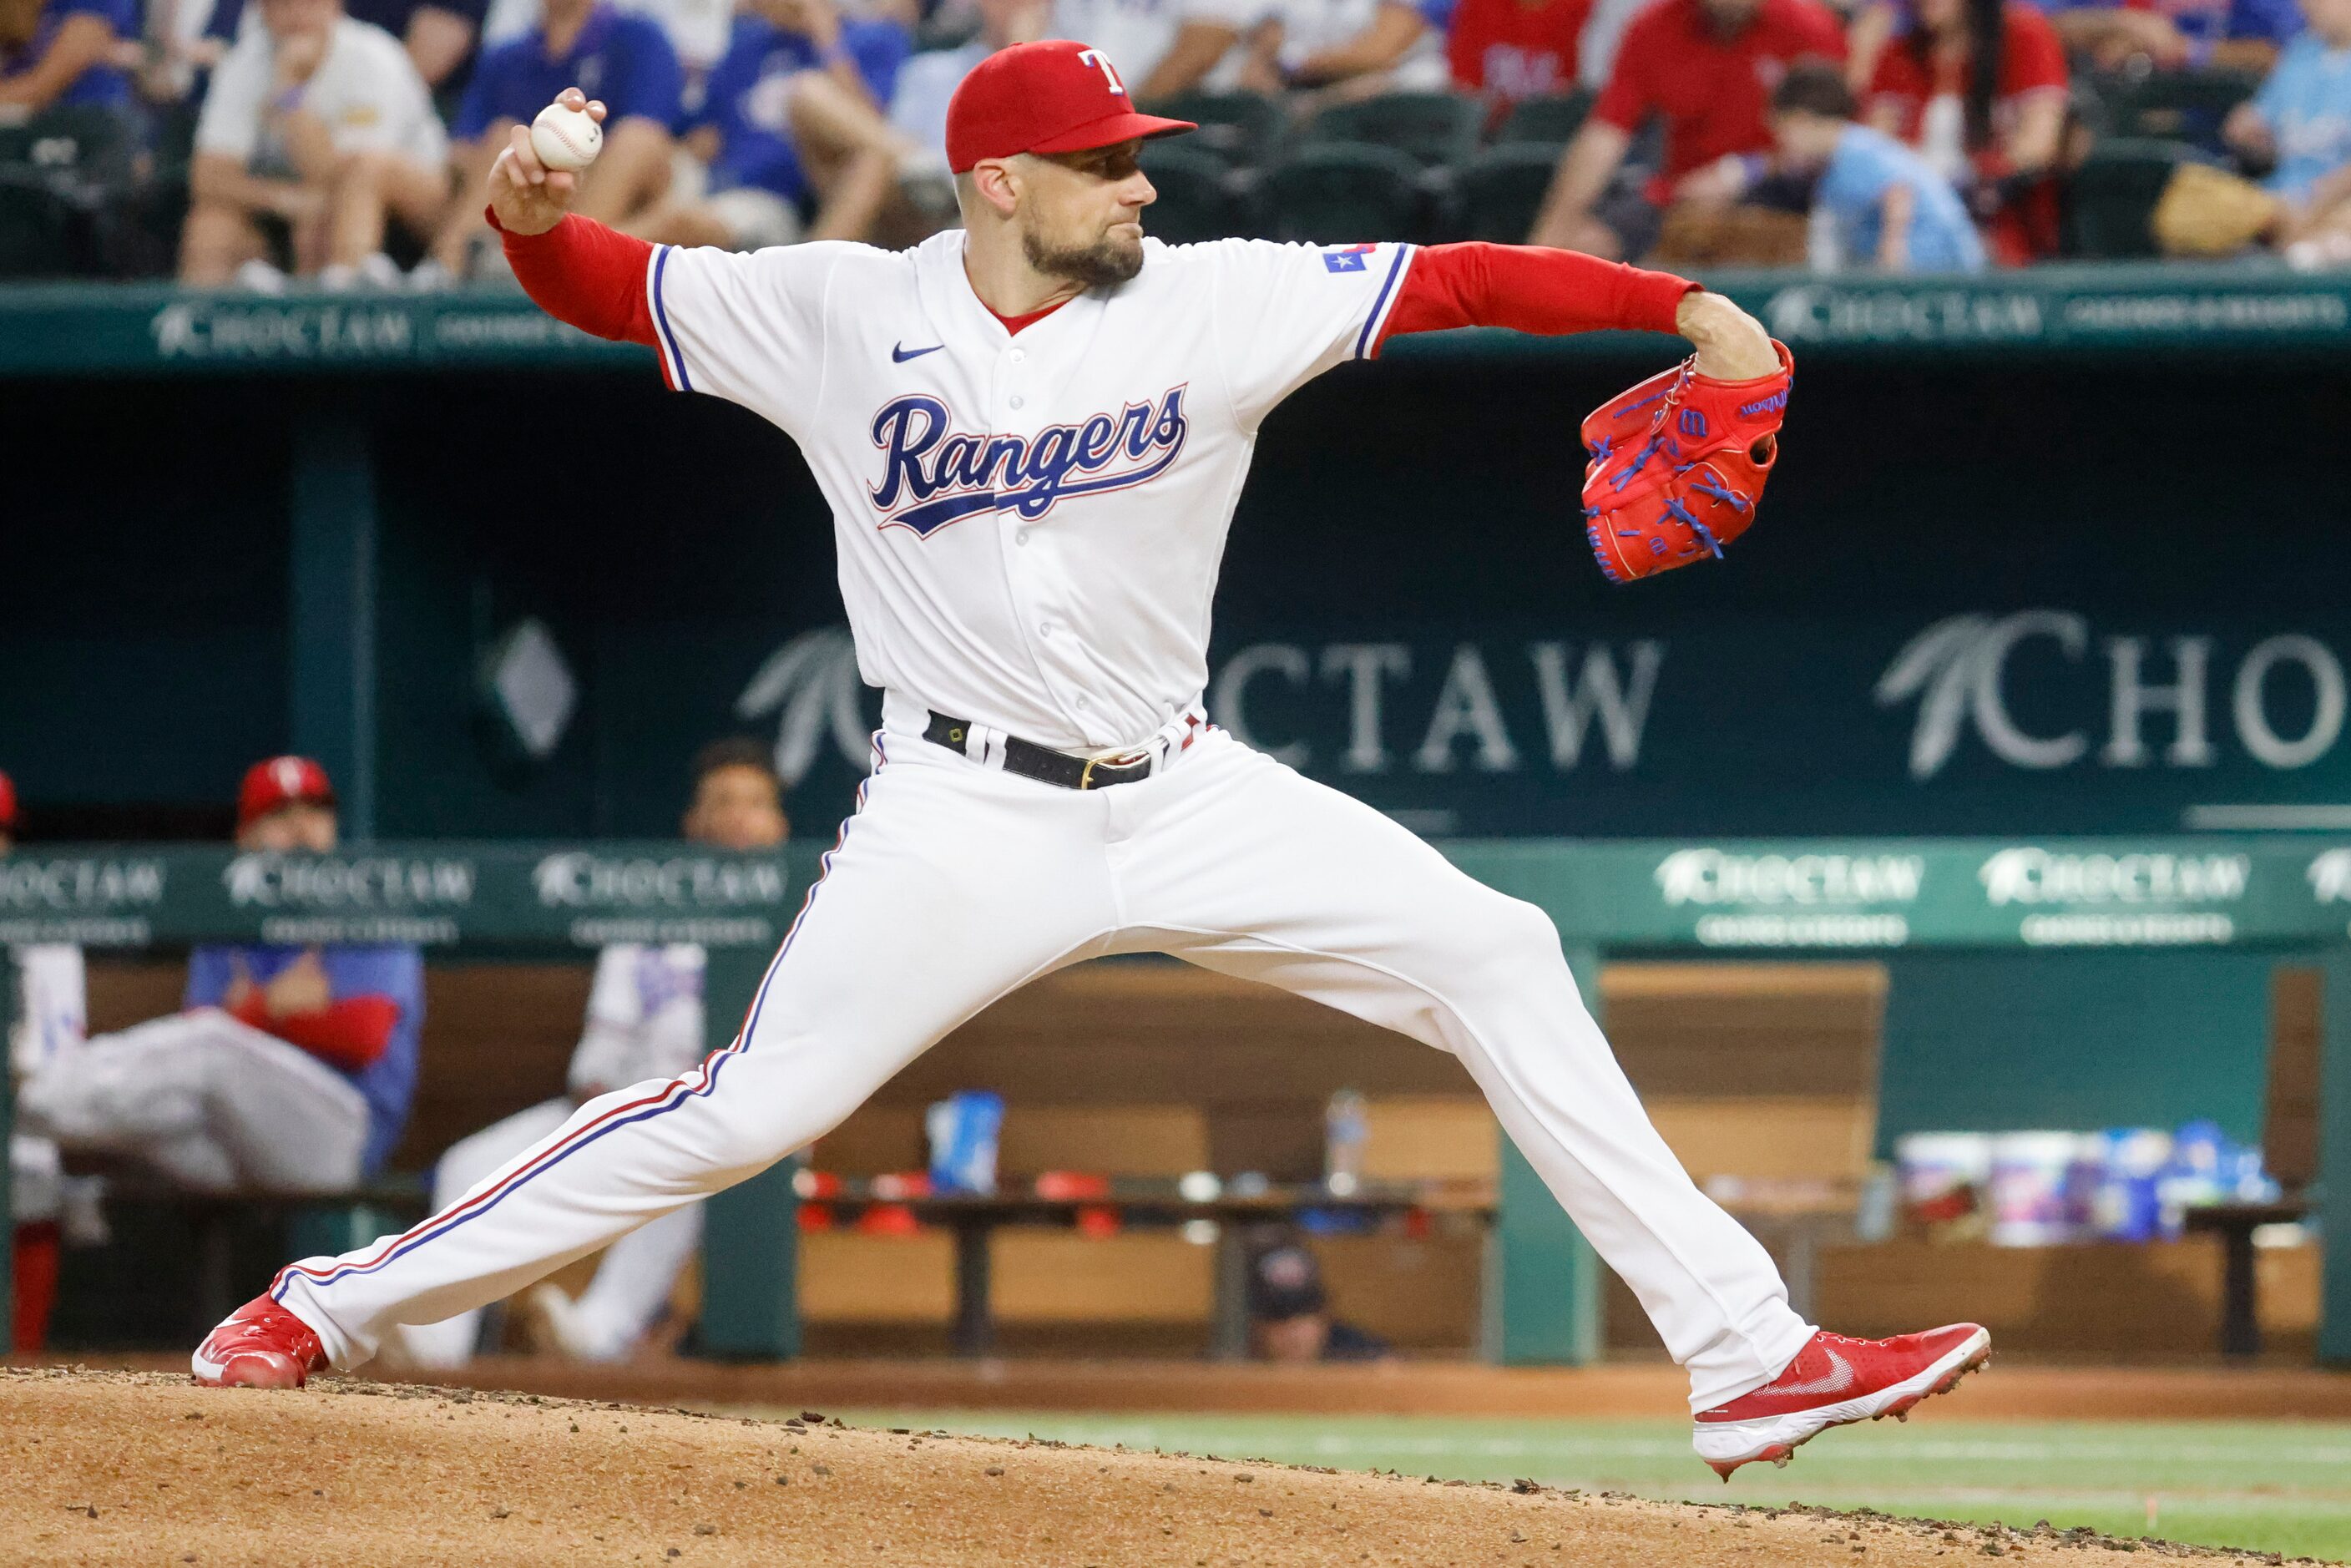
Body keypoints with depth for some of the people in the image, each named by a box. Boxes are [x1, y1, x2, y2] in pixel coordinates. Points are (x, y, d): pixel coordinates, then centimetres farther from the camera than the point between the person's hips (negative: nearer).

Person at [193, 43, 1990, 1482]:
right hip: (965, 820, -3)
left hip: (1185, 796, 3)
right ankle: (334, 1304, 3)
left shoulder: (1215, 303, -3)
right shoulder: (844, 315, -4)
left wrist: (1680, 304, -21)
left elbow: (1455, 280, -9)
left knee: (1493, 957, -8)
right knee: (746, 1110, -10)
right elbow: (609, 283, 3)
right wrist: (534, 217, -20)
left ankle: (1745, 1352, -5)